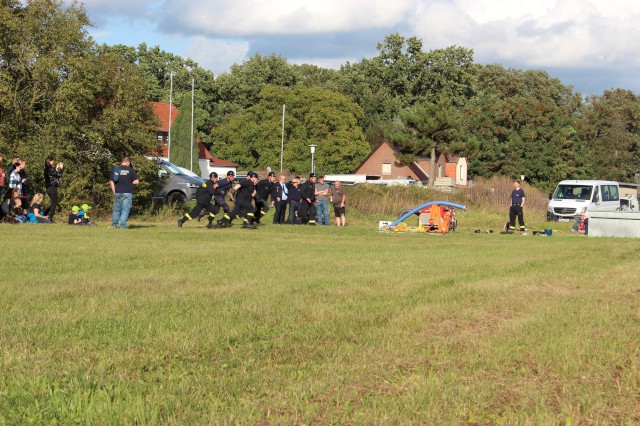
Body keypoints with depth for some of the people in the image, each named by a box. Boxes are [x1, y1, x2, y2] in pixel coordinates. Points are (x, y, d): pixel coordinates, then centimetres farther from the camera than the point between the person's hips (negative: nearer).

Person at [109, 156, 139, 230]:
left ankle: (114, 224, 15)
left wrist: (114, 192, 12)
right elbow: (137, 181, -4)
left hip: (117, 192, 3)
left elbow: (111, 181, 6)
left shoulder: (115, 169, 6)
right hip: (127, 193, -3)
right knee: (125, 210, -1)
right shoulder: (131, 170, -3)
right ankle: (122, 226, -6)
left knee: (116, 209, 15)